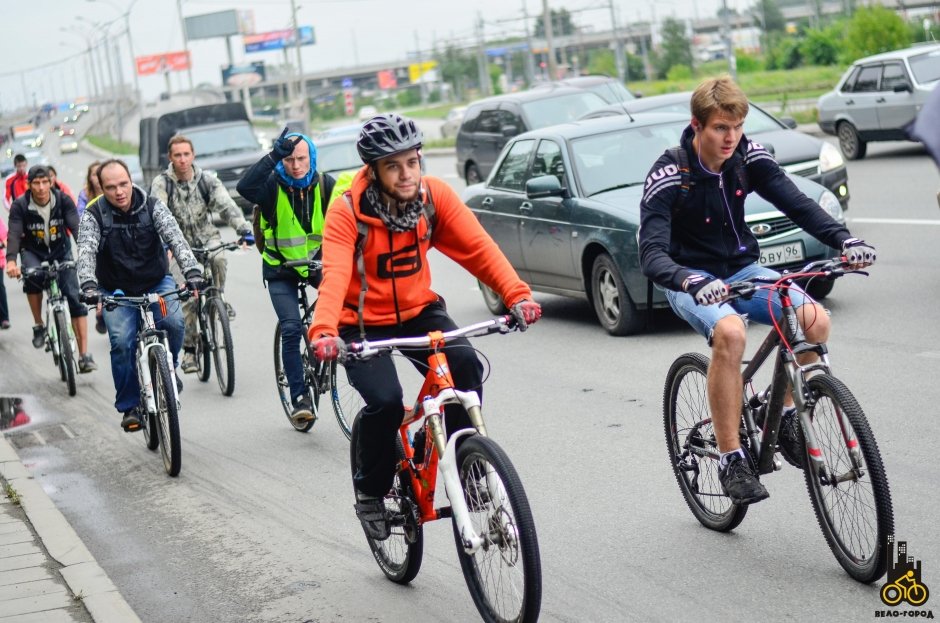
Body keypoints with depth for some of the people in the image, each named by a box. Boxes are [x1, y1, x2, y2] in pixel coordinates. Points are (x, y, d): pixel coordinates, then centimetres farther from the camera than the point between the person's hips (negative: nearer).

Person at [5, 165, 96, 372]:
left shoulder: (63, 200, -18)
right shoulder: (20, 206, -19)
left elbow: (77, 227, -28)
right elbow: (14, 233, -30)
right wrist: (11, 261, -48)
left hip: (61, 252, 1)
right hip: (33, 252, -1)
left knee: (76, 298, -12)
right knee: (32, 277, -34)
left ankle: (84, 355, -10)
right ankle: (38, 325, -10)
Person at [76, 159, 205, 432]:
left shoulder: (152, 206, -10)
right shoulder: (93, 215, -12)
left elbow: (176, 238, -21)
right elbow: (86, 252, -25)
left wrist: (192, 272, -39)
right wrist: (88, 285, -45)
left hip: (157, 283, 0)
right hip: (117, 291, 0)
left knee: (173, 321, -26)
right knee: (122, 343, -19)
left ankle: (167, 368, 4)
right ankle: (129, 407, -3)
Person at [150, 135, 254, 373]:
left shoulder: (207, 181, -8)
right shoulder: (162, 183, -12)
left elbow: (227, 206, -19)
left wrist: (244, 229, -36)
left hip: (207, 238, 1)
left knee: (218, 259, -34)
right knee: (188, 298, -7)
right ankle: (189, 350, 4)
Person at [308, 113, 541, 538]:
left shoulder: (434, 195, -12)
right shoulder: (347, 211, -21)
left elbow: (478, 247, -18)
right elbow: (334, 275, -33)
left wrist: (517, 294, -32)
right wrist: (323, 332, -51)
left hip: (418, 311, 3)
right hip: (363, 323, -3)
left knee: (466, 366, -24)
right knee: (385, 400, -24)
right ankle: (370, 491, 2)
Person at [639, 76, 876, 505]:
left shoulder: (749, 157, -7)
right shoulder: (668, 176, -20)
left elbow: (795, 202, -14)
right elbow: (652, 255, -29)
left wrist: (844, 239, -33)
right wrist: (692, 282, -50)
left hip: (742, 268, 5)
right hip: (691, 280, -4)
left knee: (815, 320, -22)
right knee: (729, 331, -37)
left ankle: (787, 416, 2)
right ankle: (731, 458, -26)